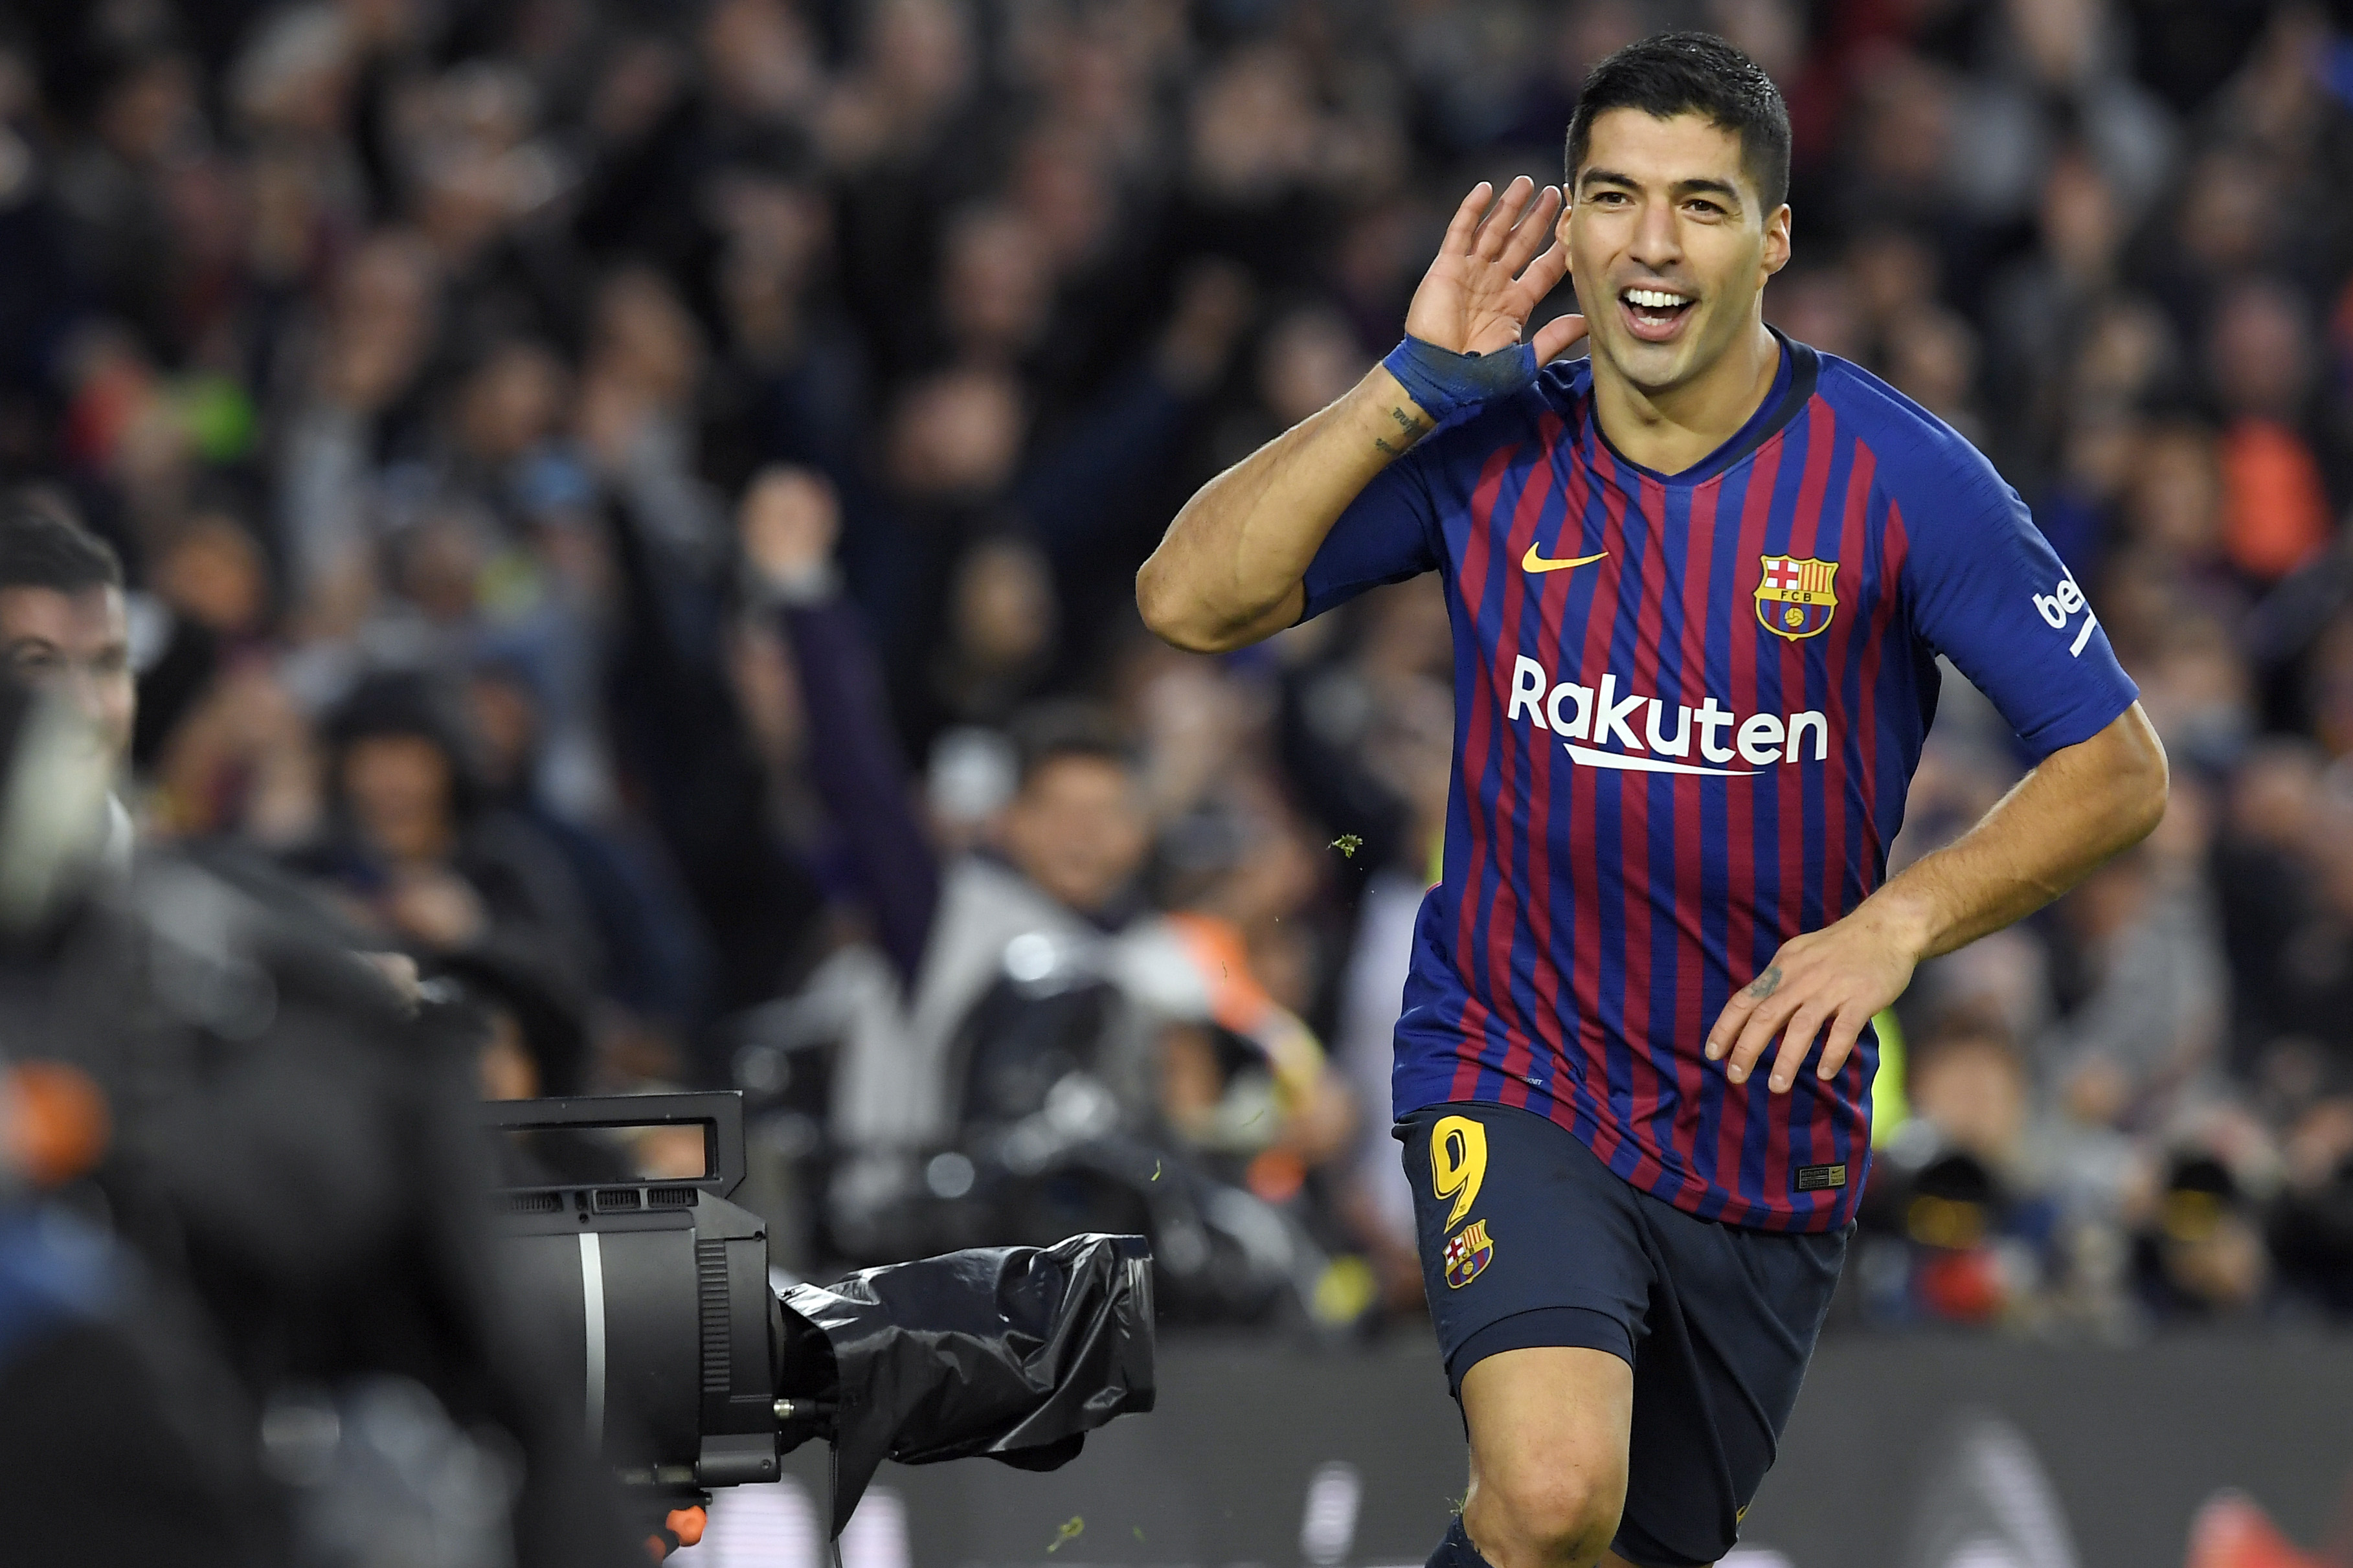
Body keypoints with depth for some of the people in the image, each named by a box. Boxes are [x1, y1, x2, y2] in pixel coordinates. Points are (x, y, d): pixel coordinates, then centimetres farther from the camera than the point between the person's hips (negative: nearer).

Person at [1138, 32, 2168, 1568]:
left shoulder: (1901, 477, -9)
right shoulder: (1490, 448, -4)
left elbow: (2119, 767, -4)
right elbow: (1191, 599, -9)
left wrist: (1894, 926, -18)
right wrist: (1414, 383, -15)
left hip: (1771, 1132, 1)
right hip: (1517, 1079, -1)